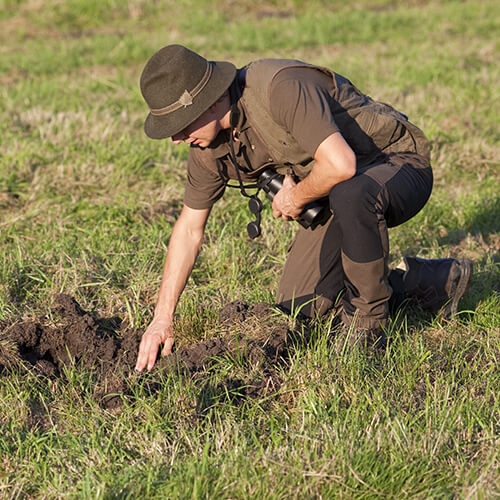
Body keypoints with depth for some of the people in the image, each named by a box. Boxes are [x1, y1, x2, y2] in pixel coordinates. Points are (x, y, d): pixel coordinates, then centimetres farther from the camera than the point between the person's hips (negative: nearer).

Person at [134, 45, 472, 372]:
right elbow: (190, 228, 3)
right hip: (338, 195, 8)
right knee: (298, 304, -1)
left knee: (350, 193, -42)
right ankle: (432, 282, 12)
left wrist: (295, 198, -21)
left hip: (399, 163, -8)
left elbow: (341, 165, -42)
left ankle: (370, 324, -20)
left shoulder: (280, 87, -33)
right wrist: (162, 319, -1)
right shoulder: (208, 146, -7)